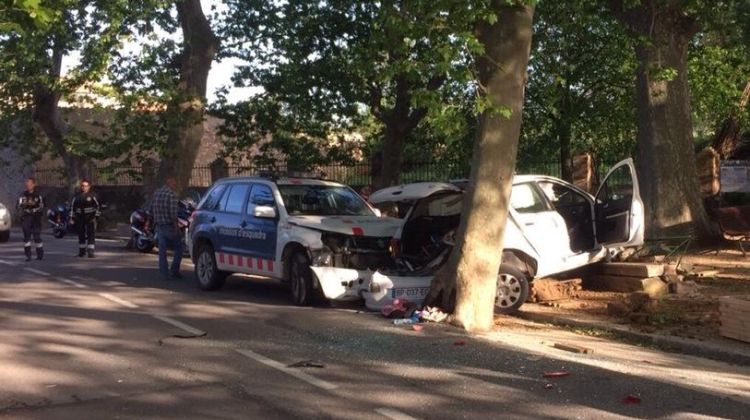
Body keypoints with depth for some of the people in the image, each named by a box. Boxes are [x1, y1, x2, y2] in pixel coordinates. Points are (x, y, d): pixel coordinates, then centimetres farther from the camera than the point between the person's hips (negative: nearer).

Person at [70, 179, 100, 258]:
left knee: (91, 235, -9)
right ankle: (82, 251, 21)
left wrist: (96, 216, -7)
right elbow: (72, 207, 14)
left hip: (90, 218, -4)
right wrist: (72, 218, 10)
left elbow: (98, 206, -1)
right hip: (80, 218, 4)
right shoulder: (77, 197, 8)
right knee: (81, 235, 9)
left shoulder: (92, 196, -4)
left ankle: (90, 252, -10)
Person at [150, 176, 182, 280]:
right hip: (170, 226, -7)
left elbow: (152, 210, 13)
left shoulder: (156, 193, 9)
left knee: (162, 251, 7)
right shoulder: (172, 194, -14)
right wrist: (175, 224, -15)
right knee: (178, 248, 8)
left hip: (159, 226, 7)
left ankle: (164, 274, 8)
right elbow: (173, 212, -21)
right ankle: (174, 271, 5)